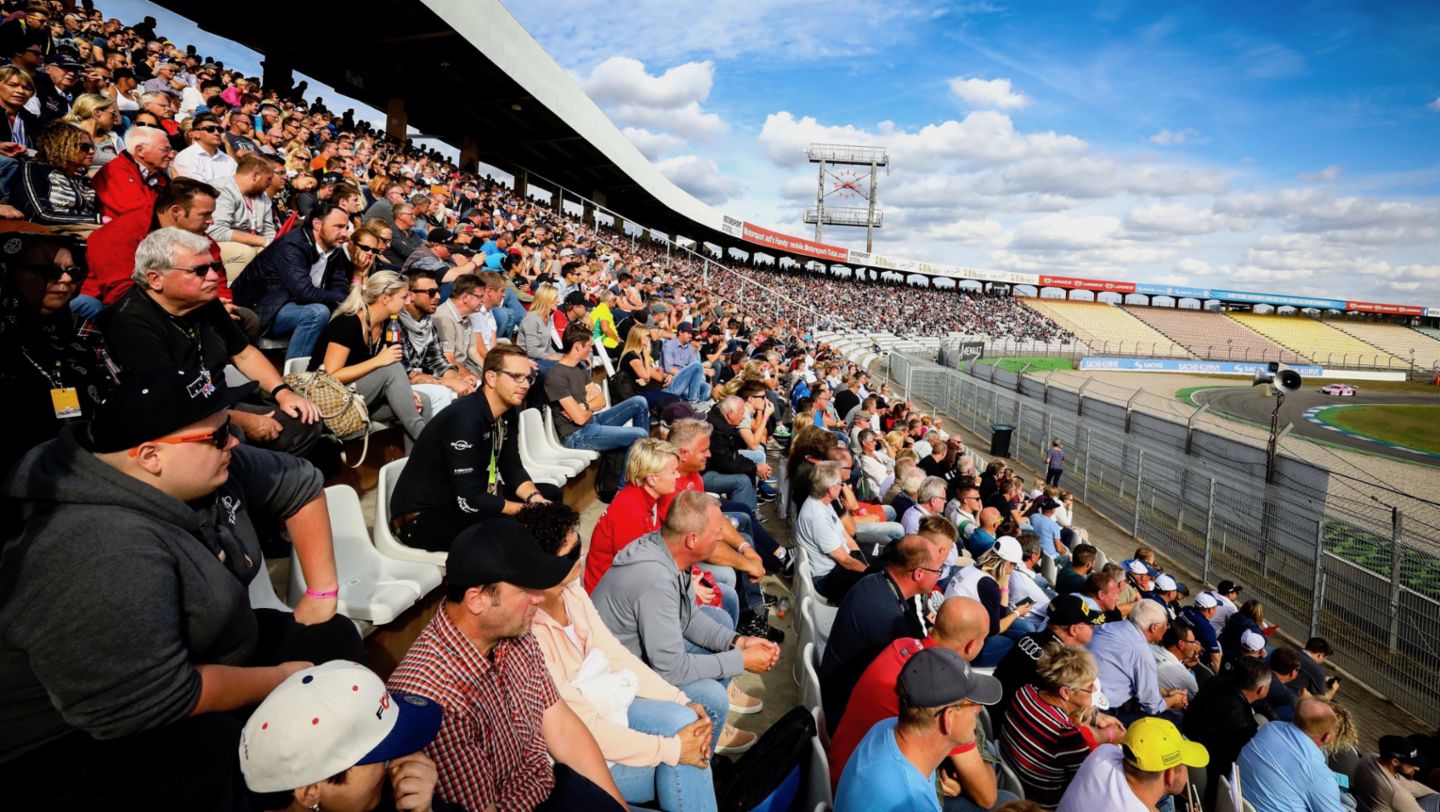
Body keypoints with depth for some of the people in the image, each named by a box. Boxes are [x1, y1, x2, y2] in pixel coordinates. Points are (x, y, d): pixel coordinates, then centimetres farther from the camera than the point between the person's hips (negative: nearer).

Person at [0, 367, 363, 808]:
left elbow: (299, 483, 4)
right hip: (86, 737, -8)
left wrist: (321, 592, 0)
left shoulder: (204, 468, -11)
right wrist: (279, 680, -20)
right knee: (210, 741, -34)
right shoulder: (103, 553, -35)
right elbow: (155, 702, -35)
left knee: (332, 638, 1)